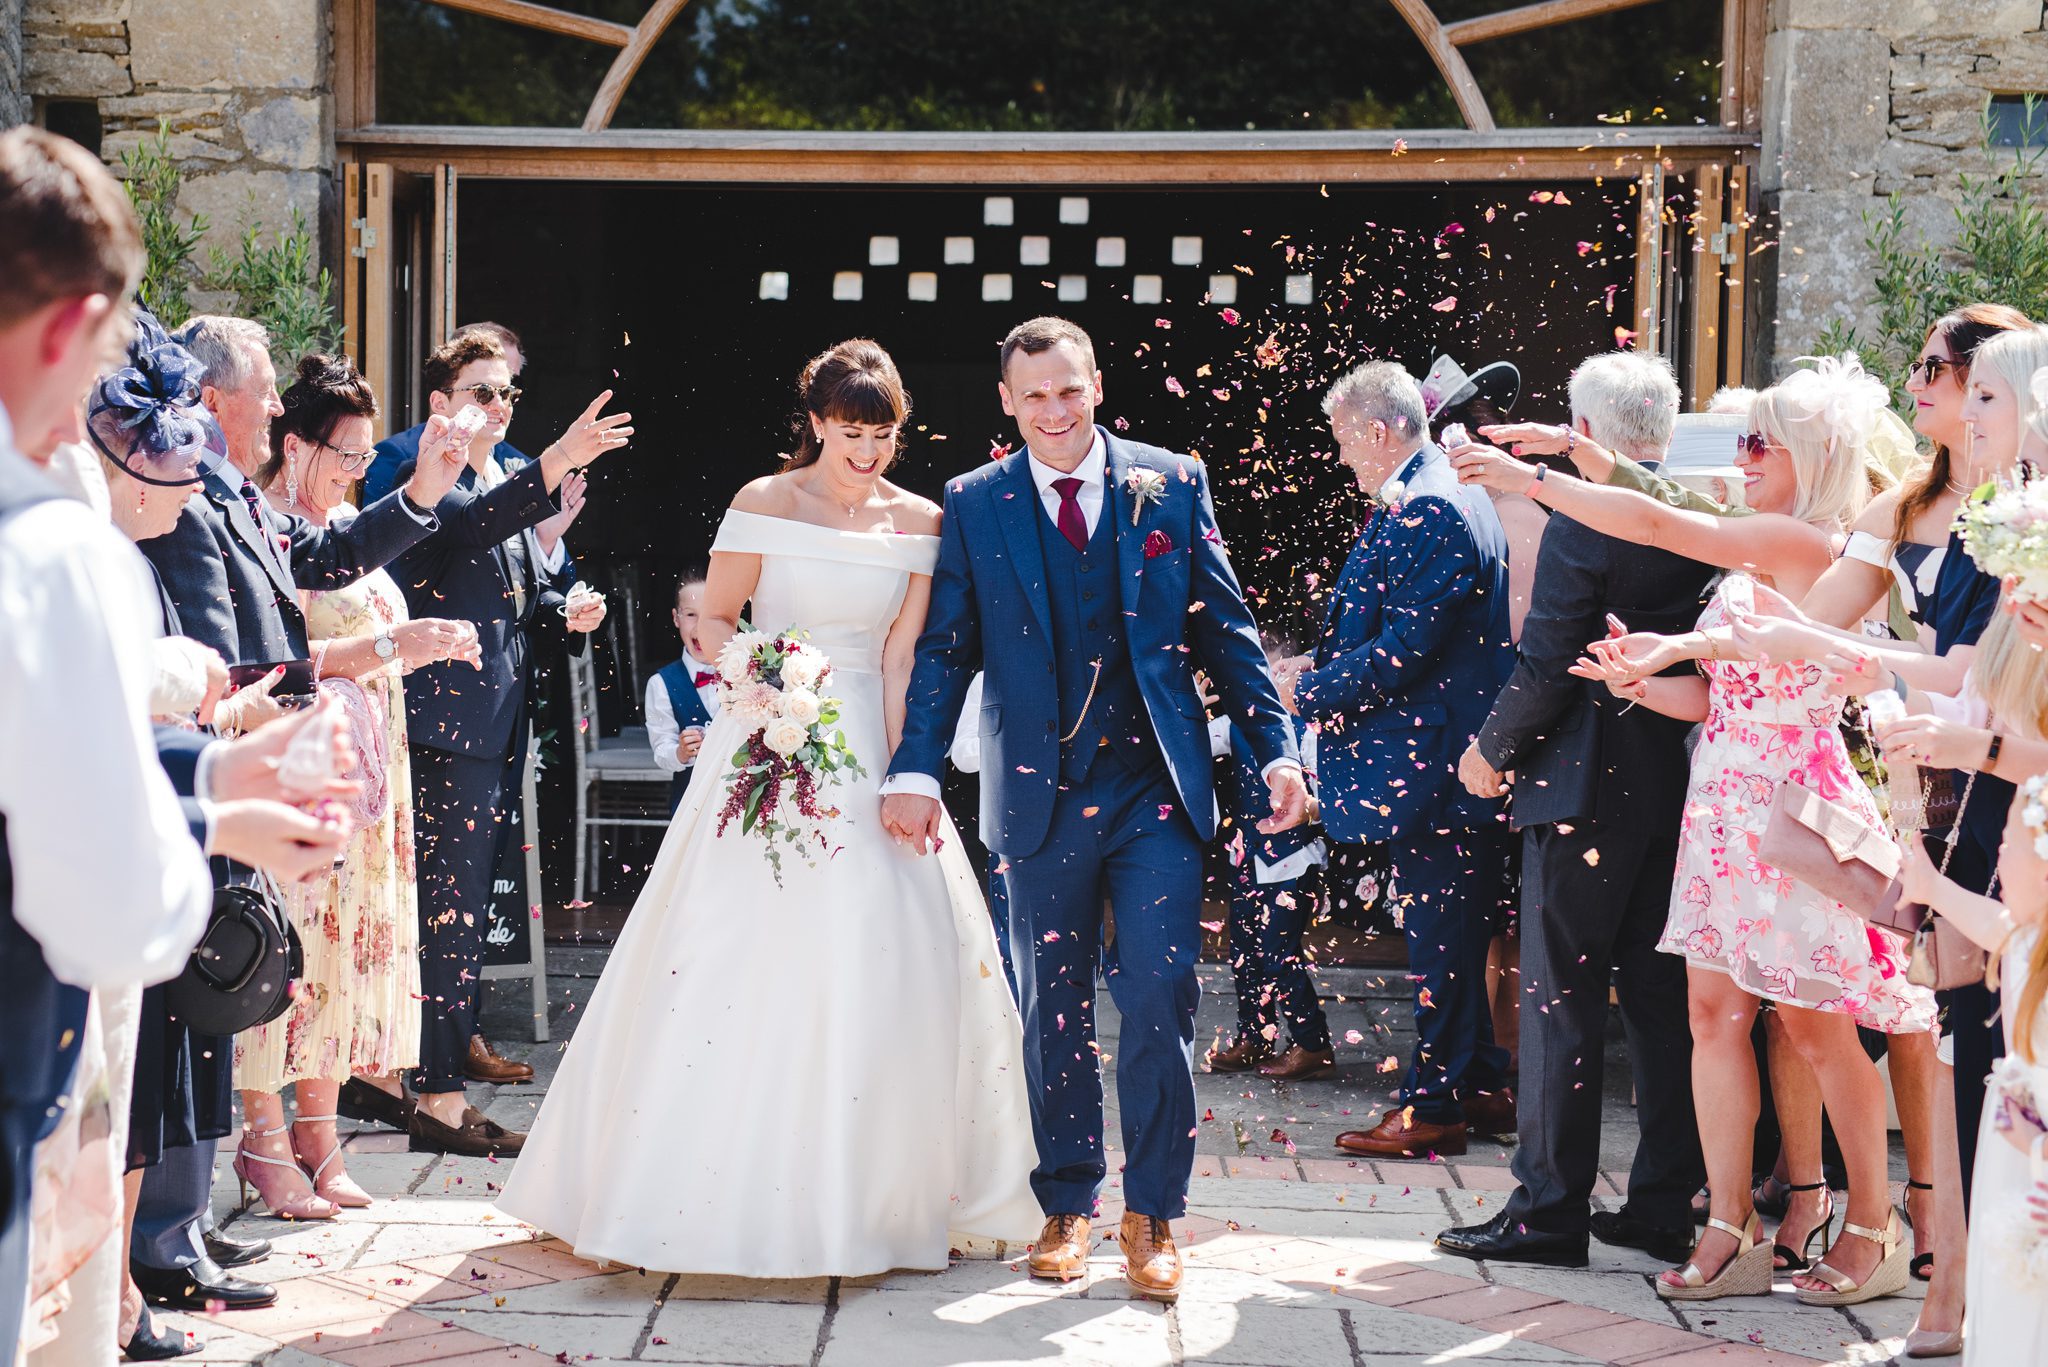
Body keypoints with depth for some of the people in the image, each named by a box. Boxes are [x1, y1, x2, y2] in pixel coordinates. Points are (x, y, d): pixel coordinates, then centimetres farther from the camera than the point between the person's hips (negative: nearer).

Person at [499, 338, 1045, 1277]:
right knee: (739, 946, -4)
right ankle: (718, 1187, 8)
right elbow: (711, 621, 1)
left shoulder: (918, 522, 4)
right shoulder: (766, 504, -3)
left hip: (868, 750, 3)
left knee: (886, 952, 0)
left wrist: (898, 773, -8)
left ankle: (865, 1191, 15)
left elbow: (902, 657, 1)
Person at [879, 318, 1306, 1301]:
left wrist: (1276, 749, -2)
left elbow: (1226, 629, 5)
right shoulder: (973, 507, 4)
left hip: (1157, 791, -1)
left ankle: (1151, 1217, 9)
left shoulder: (1172, 485, 4)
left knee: (1160, 1001, -4)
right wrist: (915, 772, -8)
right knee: (1053, 1012, 9)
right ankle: (1067, 1207, 23)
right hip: (1041, 798, 1)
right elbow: (943, 650, 4)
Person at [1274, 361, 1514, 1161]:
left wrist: (1308, 690, -12)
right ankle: (1479, 1088, 25)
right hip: (1455, 757, 10)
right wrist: (1318, 663, 12)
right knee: (1450, 935, 16)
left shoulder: (1428, 512, -19)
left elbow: (1401, 651, -23)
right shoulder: (1433, 499, 14)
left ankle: (1436, 1107, 6)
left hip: (1433, 763, -10)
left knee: (1439, 938, -2)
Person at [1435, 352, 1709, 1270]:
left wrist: (1493, 749, -1)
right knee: (1663, 997, 12)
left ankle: (1549, 1211, 3)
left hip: (1586, 785, -6)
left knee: (1563, 1002, 0)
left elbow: (1547, 666, -14)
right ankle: (1665, 1205, 17)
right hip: (1682, 786, 7)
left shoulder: (1585, 521, -14)